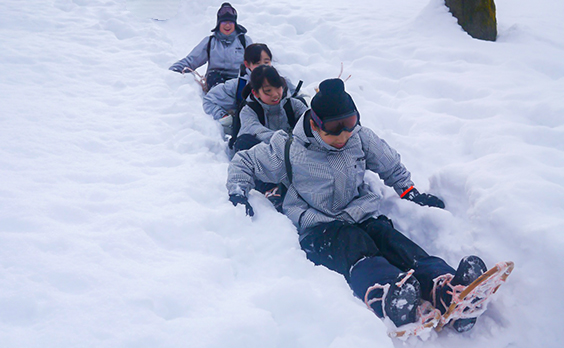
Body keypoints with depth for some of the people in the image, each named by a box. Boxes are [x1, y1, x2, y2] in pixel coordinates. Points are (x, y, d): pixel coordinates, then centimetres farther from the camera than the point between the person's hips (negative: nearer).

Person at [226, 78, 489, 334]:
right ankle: (389, 296, -67)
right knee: (352, 242, -37)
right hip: (316, 229, -3)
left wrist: (411, 192, 16)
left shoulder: (361, 139, 7)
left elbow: (392, 167, 25)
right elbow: (244, 162, 12)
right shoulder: (288, 149, -1)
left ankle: (447, 289, -56)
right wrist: (238, 193, -4)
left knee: (390, 238, -30)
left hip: (363, 218, 3)